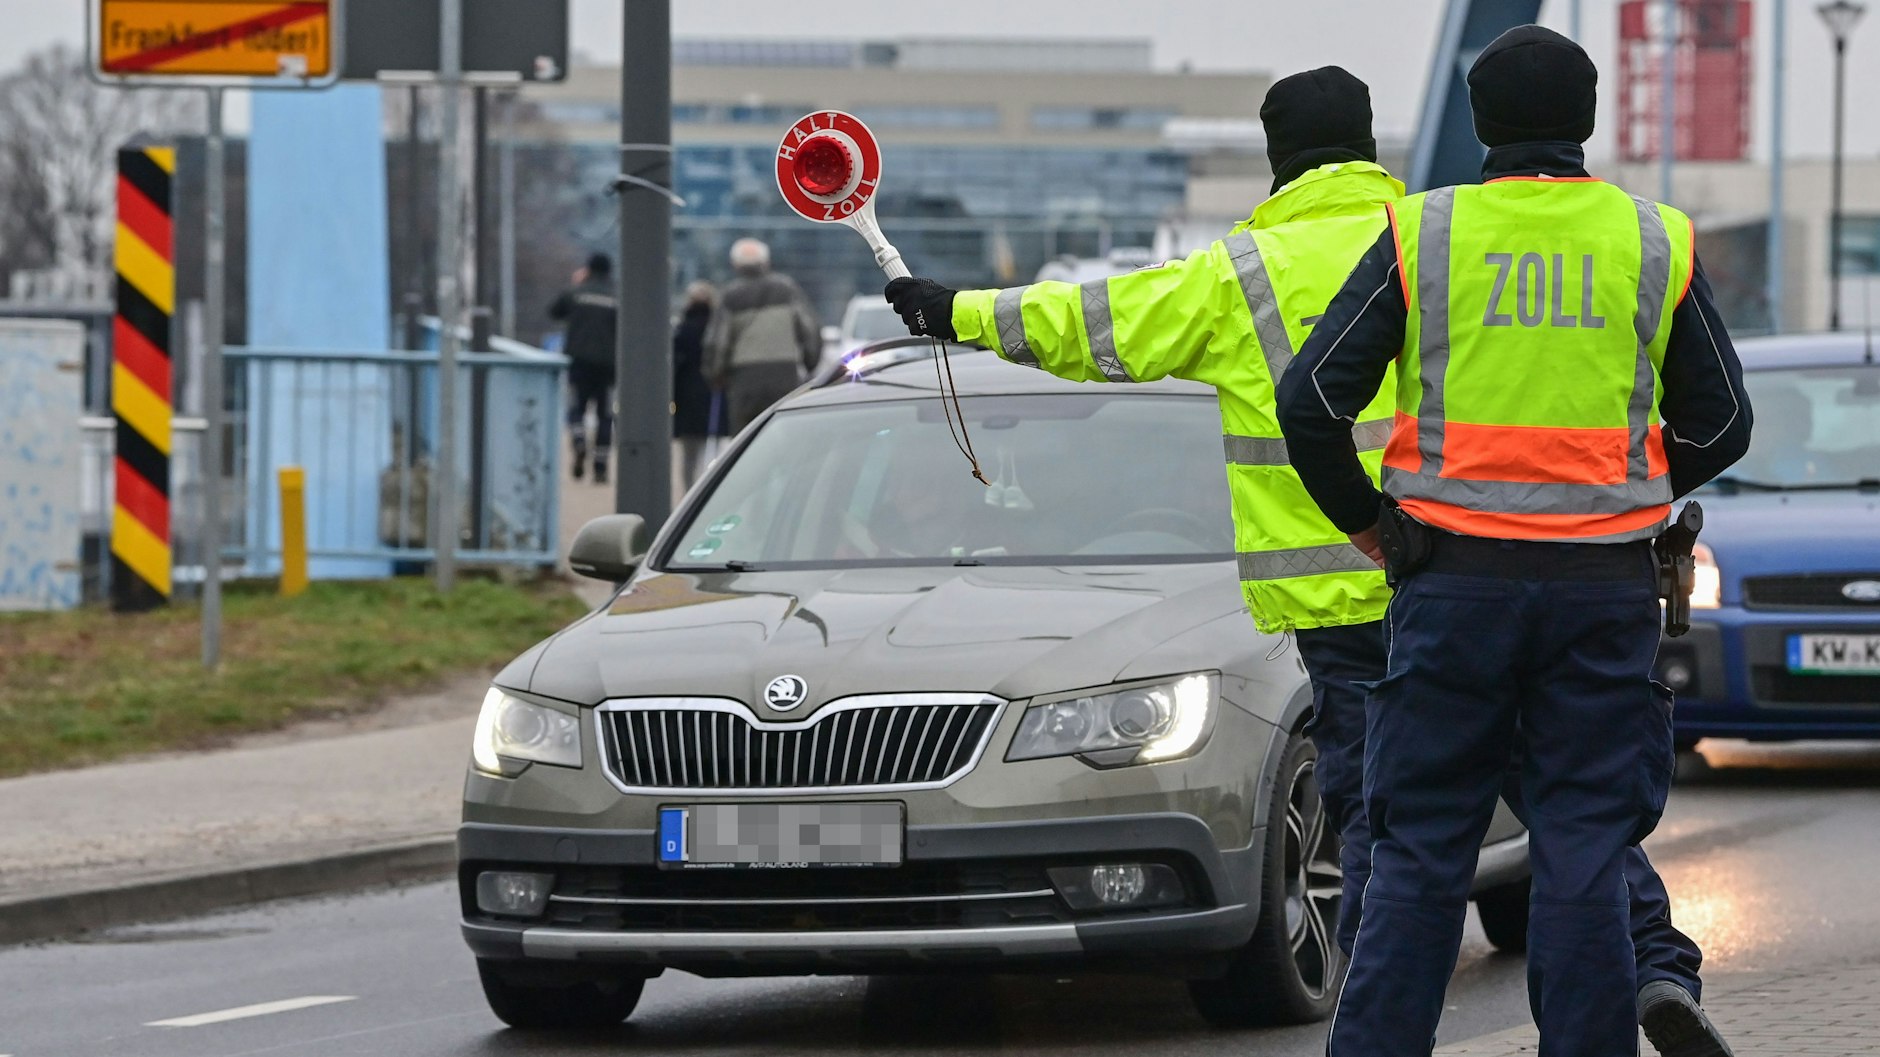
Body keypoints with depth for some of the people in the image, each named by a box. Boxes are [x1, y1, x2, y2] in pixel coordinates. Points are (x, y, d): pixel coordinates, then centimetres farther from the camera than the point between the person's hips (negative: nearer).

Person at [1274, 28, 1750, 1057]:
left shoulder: (1421, 236, 0)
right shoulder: (1658, 244, 4)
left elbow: (1311, 399, -3)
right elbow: (1719, 423, 10)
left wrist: (1363, 521, 11)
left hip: (1457, 583, -1)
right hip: (1605, 587, 1)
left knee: (1420, 850, 4)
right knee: (1586, 844, 4)